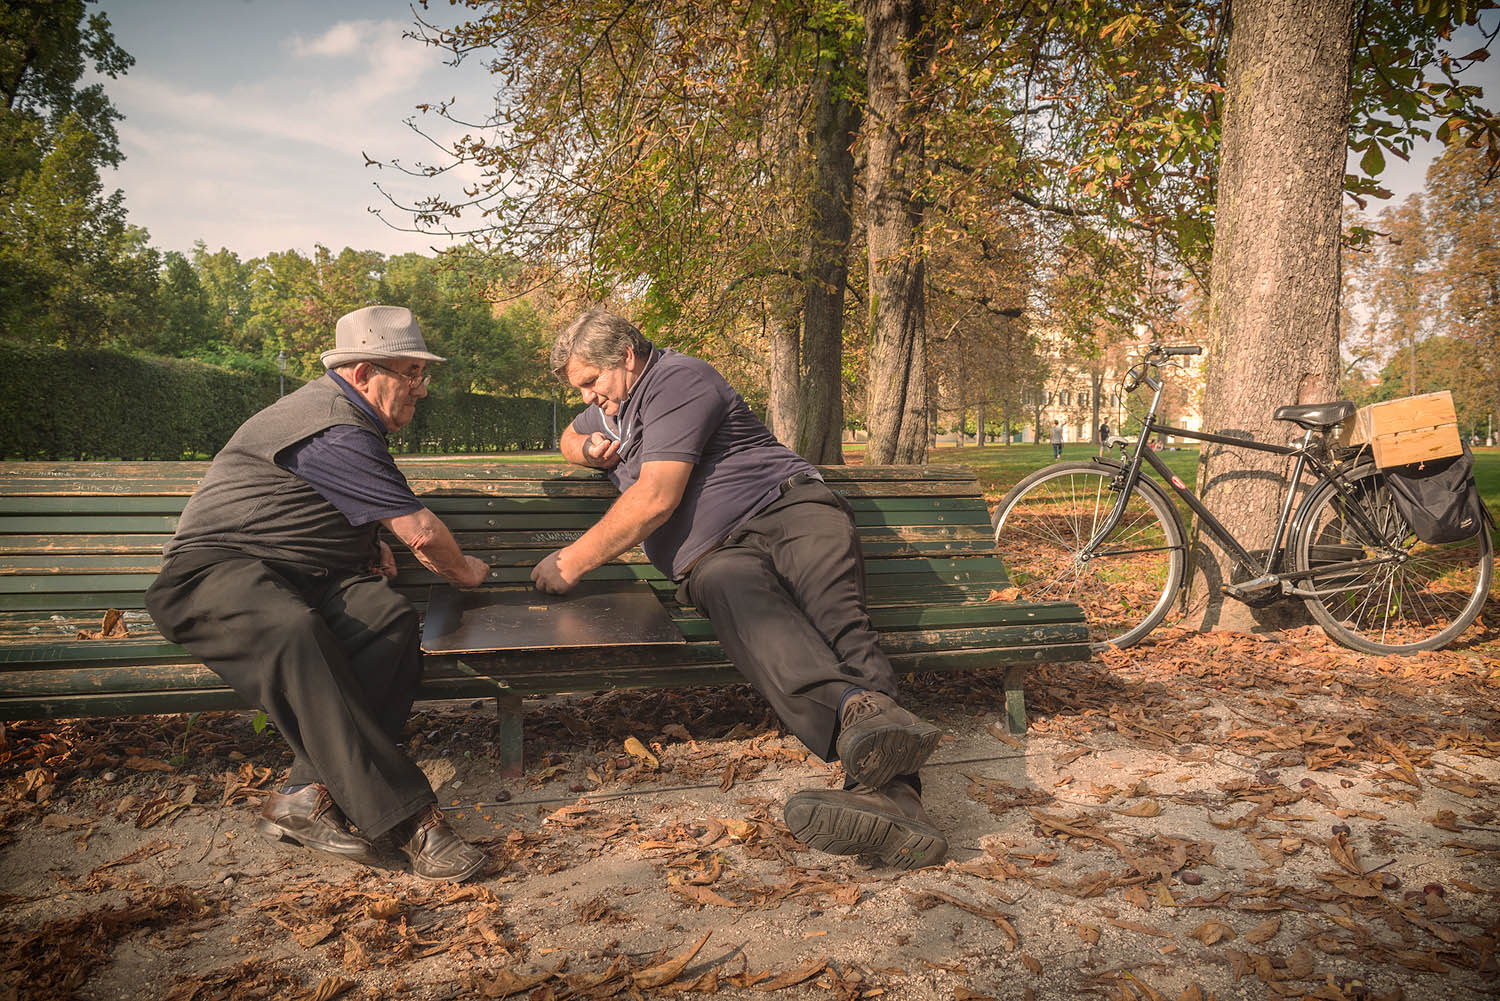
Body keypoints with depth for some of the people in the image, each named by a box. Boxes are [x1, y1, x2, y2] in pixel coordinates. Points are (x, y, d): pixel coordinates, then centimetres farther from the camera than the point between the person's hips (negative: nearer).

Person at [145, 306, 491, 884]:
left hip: (300, 575, 9)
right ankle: (406, 818, -46)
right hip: (218, 568, -9)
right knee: (294, 631, -42)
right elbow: (421, 533, -14)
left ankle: (306, 793, -29)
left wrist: (367, 543, 17)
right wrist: (463, 571, 6)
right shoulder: (337, 430, -15)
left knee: (388, 615, -24)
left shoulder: (344, 416, 19)